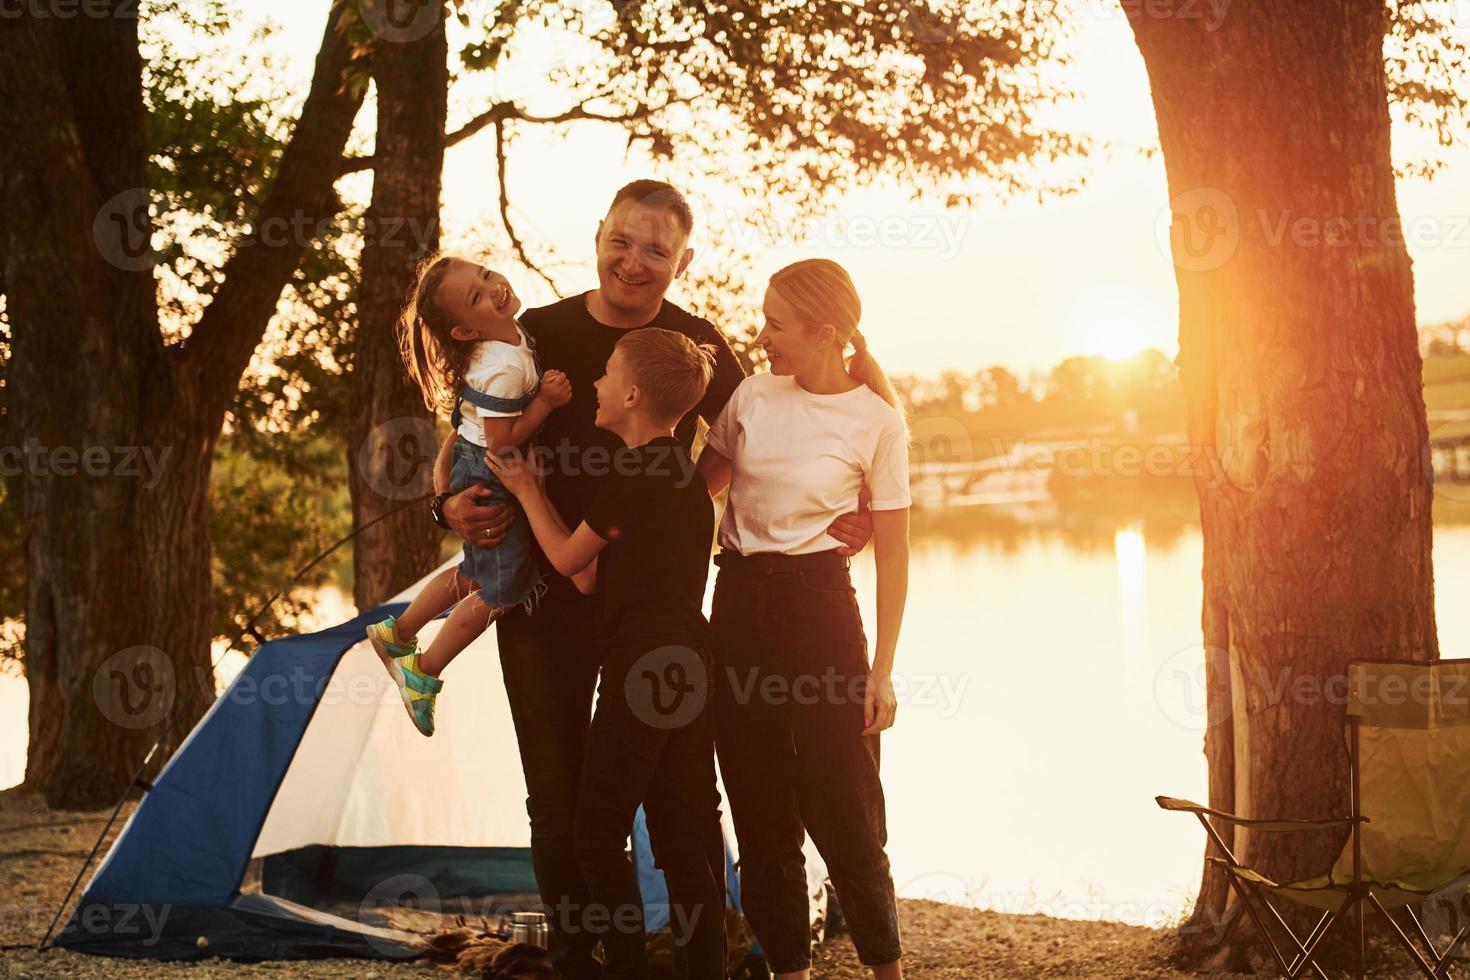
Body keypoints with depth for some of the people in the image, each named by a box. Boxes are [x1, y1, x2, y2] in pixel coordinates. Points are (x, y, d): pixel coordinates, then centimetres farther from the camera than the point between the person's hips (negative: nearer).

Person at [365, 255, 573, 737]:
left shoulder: (511, 333, -2)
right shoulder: (504, 368, -31)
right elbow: (502, 440, -28)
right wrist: (545, 400, -29)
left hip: (474, 470, 9)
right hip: (490, 482, -9)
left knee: (476, 574, 24)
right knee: (502, 588, 2)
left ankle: (397, 633, 39)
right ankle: (424, 671, 14)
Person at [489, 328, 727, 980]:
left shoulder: (629, 476, -13)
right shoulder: (685, 473, 14)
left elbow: (568, 558, 1)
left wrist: (525, 489, 14)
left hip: (642, 668, -9)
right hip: (689, 664, 9)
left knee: (599, 830, -1)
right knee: (688, 830, 11)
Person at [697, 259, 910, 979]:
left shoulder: (878, 420, -7)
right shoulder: (754, 394, 3)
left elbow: (892, 553, -4)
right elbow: (699, 483, 17)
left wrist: (882, 668, -7)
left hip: (817, 600, -4)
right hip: (738, 599, 4)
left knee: (842, 808, -1)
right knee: (759, 810, 8)